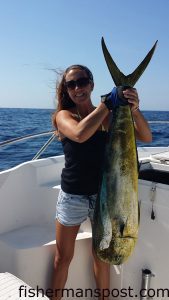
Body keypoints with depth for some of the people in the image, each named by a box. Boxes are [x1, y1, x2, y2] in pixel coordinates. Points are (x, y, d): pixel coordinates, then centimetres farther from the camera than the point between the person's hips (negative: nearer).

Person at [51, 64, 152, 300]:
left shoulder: (109, 116, -2)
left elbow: (146, 137, -10)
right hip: (72, 196, -1)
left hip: (103, 194, 1)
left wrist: (134, 110, -27)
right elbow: (80, 134, -29)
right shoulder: (64, 115, -6)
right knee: (63, 257, 14)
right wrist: (108, 102, -23)